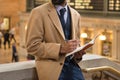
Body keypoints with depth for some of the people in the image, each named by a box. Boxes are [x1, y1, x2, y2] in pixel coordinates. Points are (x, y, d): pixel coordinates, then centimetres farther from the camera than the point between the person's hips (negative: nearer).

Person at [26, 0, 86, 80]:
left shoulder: (76, 15, 10)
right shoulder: (39, 12, -7)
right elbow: (32, 45, -12)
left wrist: (77, 53, -2)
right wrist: (60, 48, -20)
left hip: (72, 64, 5)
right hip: (52, 67, -4)